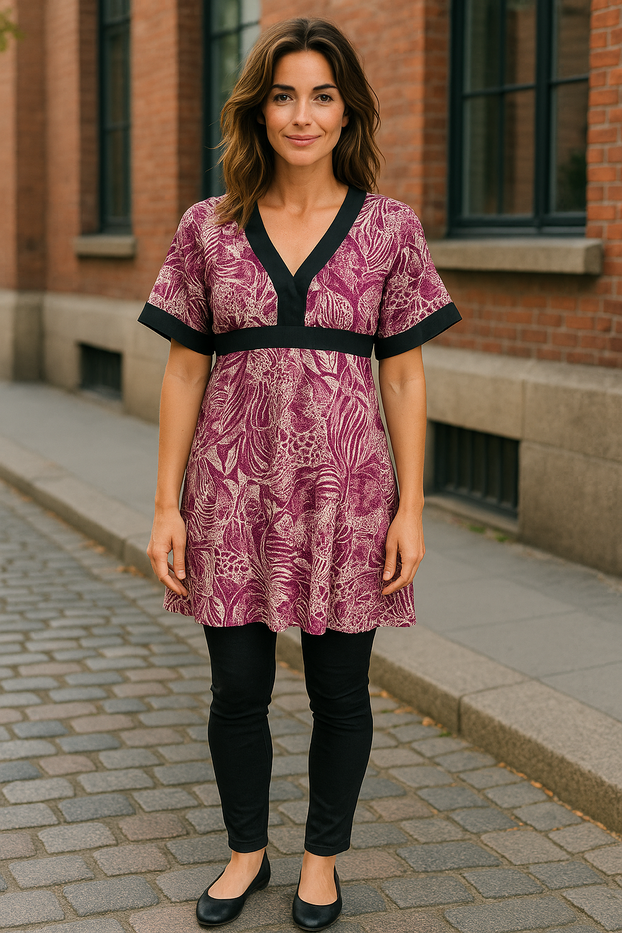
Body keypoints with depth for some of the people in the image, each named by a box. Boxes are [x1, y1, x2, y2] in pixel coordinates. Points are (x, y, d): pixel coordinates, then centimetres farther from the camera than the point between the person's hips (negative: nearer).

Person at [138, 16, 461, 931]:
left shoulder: (390, 228, -1)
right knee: (238, 689, 11)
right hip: (235, 488, 1)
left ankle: (322, 855, 32)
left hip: (345, 492, -1)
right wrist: (166, 506, -1)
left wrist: (411, 509, -3)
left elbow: (405, 376, 1)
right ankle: (247, 850, 33)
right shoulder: (209, 229, 1)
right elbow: (184, 371, 3)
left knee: (340, 692, 10)